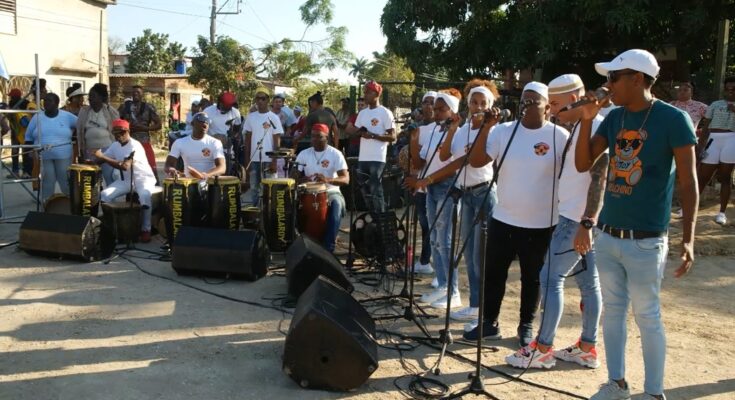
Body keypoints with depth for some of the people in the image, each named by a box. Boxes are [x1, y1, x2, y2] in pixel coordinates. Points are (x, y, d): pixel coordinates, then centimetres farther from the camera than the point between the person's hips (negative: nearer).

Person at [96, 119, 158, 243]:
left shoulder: (135, 146, -21)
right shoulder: (115, 145, 4)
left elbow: (125, 166, -32)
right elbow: (102, 158, 13)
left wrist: (102, 157, -30)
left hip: (144, 178, -7)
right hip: (126, 180, 7)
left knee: (144, 195, -38)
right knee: (104, 195, -12)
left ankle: (146, 230, -24)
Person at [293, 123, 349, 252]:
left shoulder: (335, 154, -5)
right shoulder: (303, 154, 5)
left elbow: (345, 179, -14)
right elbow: (295, 177, 5)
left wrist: (328, 180, -34)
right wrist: (303, 180, -21)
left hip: (331, 192, -2)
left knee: (336, 204, -34)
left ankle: (328, 247, -29)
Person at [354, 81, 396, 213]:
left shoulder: (385, 113, -6)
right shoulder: (362, 113, 14)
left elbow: (392, 137, -10)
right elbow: (355, 132, 19)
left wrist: (372, 135, -19)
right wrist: (360, 133, -5)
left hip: (377, 158, -7)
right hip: (362, 158, 7)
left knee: (376, 191, -6)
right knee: (365, 190, 11)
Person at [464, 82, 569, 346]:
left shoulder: (560, 136, -7)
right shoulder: (503, 131, -2)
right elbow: (475, 161, -8)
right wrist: (486, 126, -17)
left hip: (541, 224, -2)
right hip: (503, 219, 2)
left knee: (532, 278, 12)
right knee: (493, 273, 10)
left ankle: (526, 326, 28)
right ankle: (489, 323, 25)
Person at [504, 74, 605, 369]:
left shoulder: (595, 127, -16)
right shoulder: (579, 127, 14)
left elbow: (599, 178, -23)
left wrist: (586, 223, -26)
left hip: (578, 219, -10)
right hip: (577, 217, 10)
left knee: (551, 278, -5)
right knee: (588, 282, 12)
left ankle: (542, 349, 3)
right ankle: (587, 348, 21)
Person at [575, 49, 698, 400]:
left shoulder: (673, 119, -11)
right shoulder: (614, 117, 6)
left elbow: (688, 183, -11)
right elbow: (583, 164, 6)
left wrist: (688, 239, -18)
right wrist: (586, 120, -5)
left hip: (645, 240, -6)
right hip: (606, 235, 6)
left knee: (647, 317, 5)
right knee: (612, 310, 14)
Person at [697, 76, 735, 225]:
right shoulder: (715, 105, 16)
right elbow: (705, 127, 11)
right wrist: (700, 146, 2)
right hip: (713, 140, 0)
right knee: (702, 176, 0)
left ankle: (722, 212, 5)